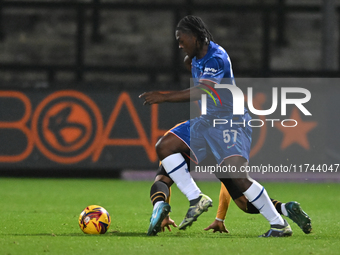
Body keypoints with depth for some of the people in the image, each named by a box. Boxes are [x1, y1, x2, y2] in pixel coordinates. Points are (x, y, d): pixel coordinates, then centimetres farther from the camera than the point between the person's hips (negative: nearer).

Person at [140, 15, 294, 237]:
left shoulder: (216, 58, -19)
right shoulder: (196, 58, 10)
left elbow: (200, 92, -30)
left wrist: (164, 98, -29)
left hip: (231, 121, -9)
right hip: (206, 120, 9)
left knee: (238, 176, -24)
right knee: (164, 147, -3)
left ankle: (280, 225, -13)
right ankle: (196, 198, -6)